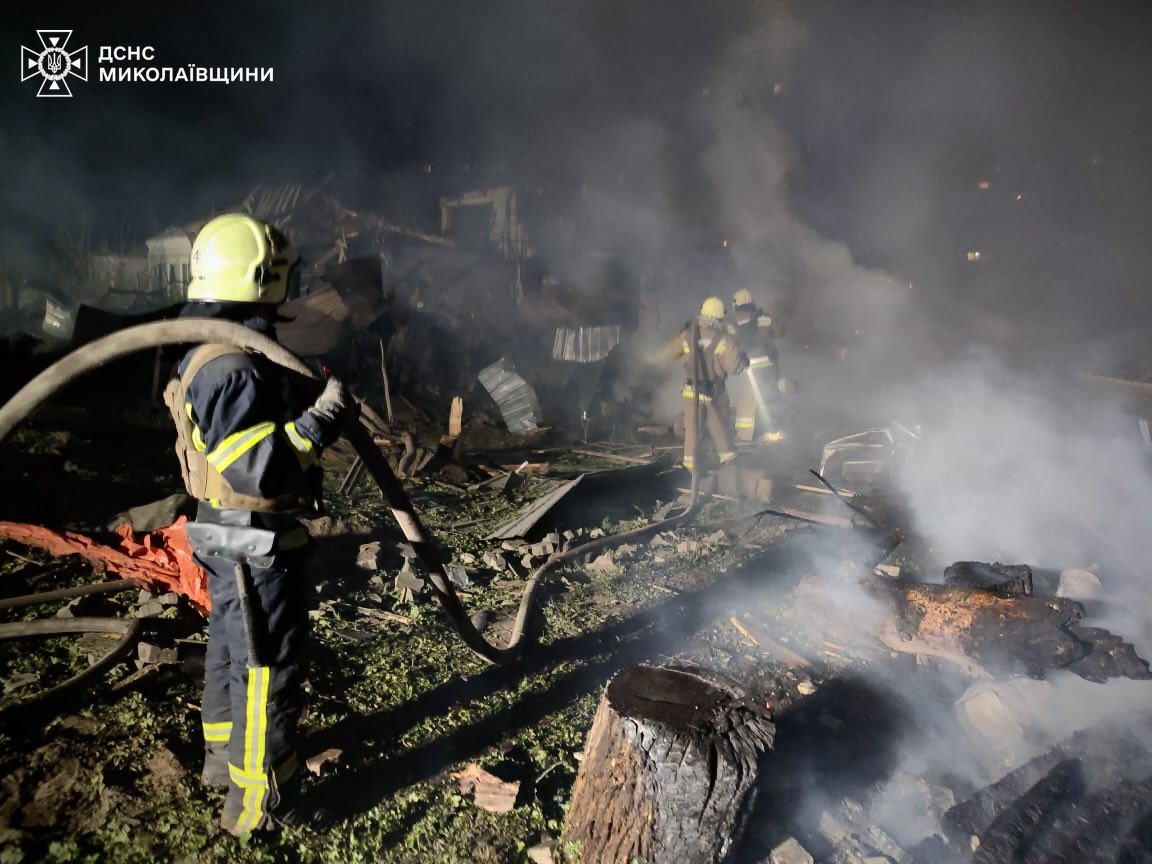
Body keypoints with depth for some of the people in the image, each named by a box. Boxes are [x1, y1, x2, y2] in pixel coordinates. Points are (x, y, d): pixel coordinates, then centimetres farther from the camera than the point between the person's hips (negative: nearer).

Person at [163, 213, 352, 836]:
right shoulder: (236, 369, -26)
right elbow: (256, 469, -30)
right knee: (269, 670, 3)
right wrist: (321, 420, -28)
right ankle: (257, 803, 17)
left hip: (229, 535, 10)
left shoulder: (209, 356, 8)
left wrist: (296, 399, 12)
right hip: (255, 544, -10)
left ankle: (223, 757, 43)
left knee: (231, 647, 24)